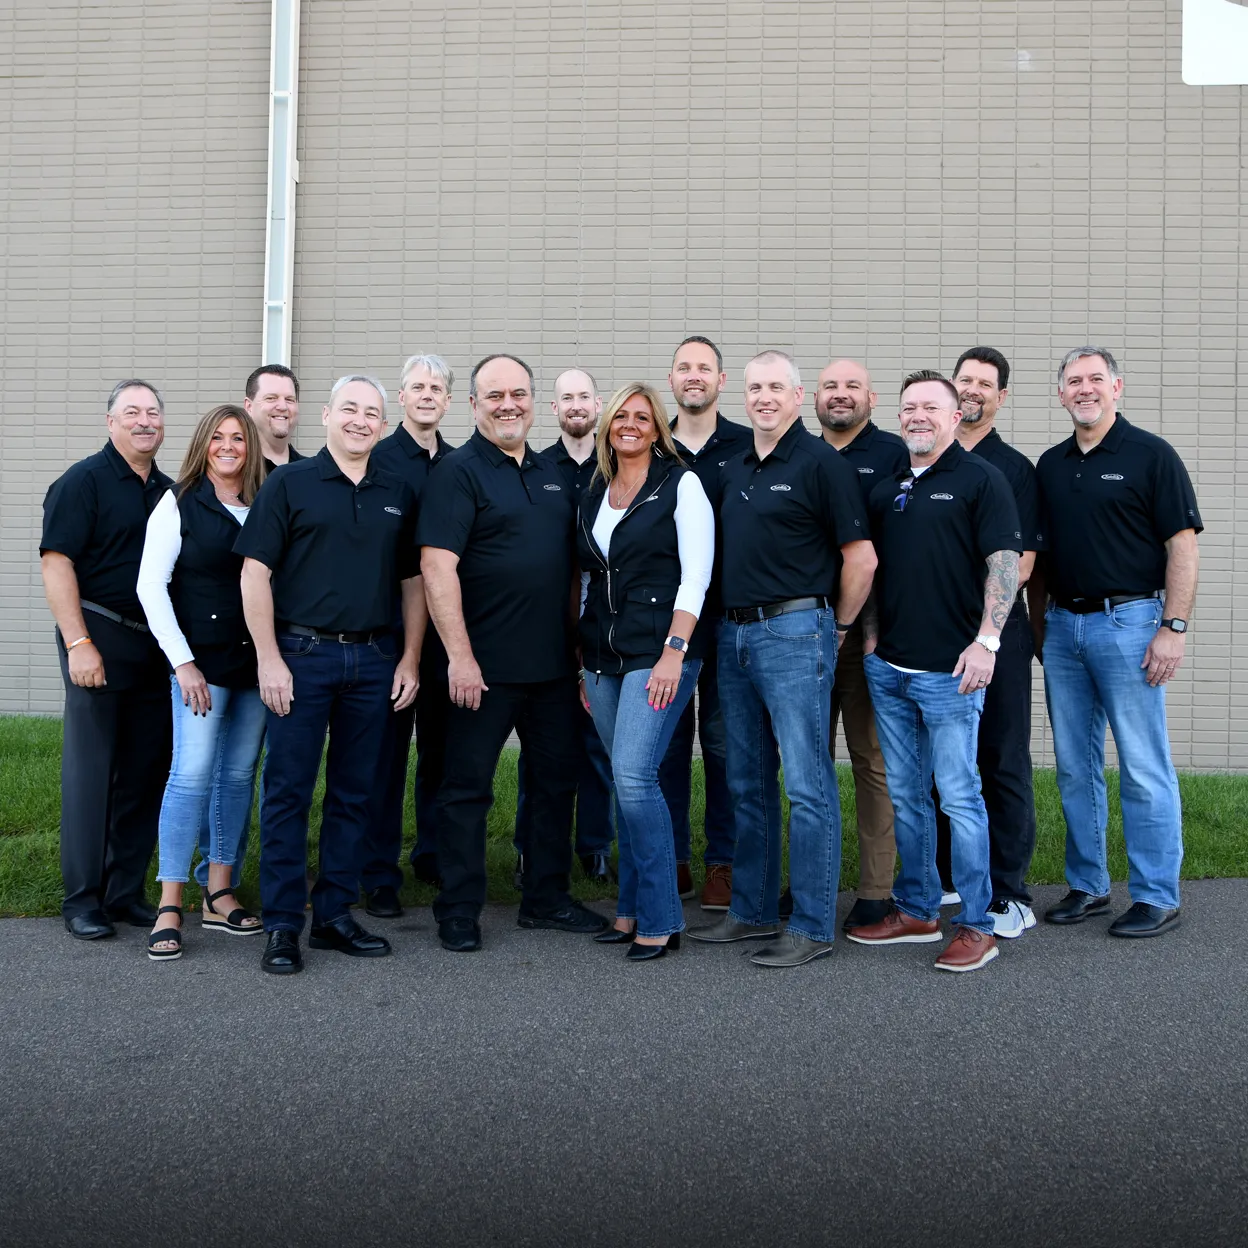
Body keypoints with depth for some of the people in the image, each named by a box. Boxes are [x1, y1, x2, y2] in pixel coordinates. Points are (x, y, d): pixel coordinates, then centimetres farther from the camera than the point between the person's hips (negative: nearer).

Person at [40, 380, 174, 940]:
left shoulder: (168, 491, 15)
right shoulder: (84, 481, -4)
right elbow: (56, 561, -12)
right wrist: (78, 643, -18)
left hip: (155, 652, 6)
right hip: (99, 646, -6)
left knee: (145, 774, 8)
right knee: (91, 772, -1)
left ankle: (126, 892, 18)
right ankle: (82, 900, 8)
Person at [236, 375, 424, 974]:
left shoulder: (399, 493, 12)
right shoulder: (289, 484, 1)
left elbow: (413, 582, 14)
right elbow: (255, 574, -4)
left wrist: (410, 659, 6)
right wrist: (268, 660, -11)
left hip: (373, 661, 4)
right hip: (302, 655, -3)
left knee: (353, 793, 9)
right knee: (288, 791, 0)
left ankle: (334, 915, 19)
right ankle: (281, 926, 7)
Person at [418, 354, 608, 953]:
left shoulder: (554, 475, 14)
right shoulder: (458, 472, -7)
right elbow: (437, 567, -16)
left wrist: (578, 646, 14)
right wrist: (460, 655, -21)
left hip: (553, 666, 7)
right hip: (483, 667, -7)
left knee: (556, 782, 14)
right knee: (468, 787, 2)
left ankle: (546, 898, 27)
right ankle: (458, 913, 12)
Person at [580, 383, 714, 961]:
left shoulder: (681, 484, -2)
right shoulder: (594, 495, 16)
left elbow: (696, 573, -9)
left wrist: (674, 651, -18)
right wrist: (584, 659, 16)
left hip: (659, 652, -6)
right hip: (603, 656, 6)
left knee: (633, 776, -15)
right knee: (627, 782, 9)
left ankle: (660, 919, -4)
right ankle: (633, 910, 18)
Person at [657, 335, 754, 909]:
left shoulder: (747, 446, 4)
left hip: (729, 618, -2)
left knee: (723, 738, 3)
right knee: (668, 738, 6)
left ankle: (723, 861, 13)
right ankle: (672, 858, 16)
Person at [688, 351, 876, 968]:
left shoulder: (821, 463, -7)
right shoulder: (733, 470, 15)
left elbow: (861, 557, -9)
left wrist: (836, 627, -3)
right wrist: (731, 623, 15)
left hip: (794, 633, -8)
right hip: (735, 635, 8)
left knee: (807, 785, -5)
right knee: (748, 784, 14)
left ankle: (812, 927, 2)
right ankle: (752, 910, 24)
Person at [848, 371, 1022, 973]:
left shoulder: (980, 479, -4)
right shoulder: (886, 489, 16)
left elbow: (1004, 562, -10)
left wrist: (986, 640, -18)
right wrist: (870, 631, 13)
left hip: (949, 669, -7)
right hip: (888, 667, 7)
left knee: (959, 796, -4)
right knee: (905, 796, 13)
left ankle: (975, 926, 4)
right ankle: (916, 911, 24)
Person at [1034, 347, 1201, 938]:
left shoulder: (1150, 455, -3)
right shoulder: (1050, 465, 13)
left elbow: (1182, 545, -7)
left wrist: (1174, 627, -14)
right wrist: (1038, 617, 13)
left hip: (1127, 622, -6)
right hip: (1062, 626, 6)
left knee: (1143, 769, -3)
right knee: (1074, 767, 10)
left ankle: (1157, 896, 6)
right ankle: (1086, 885, 21)